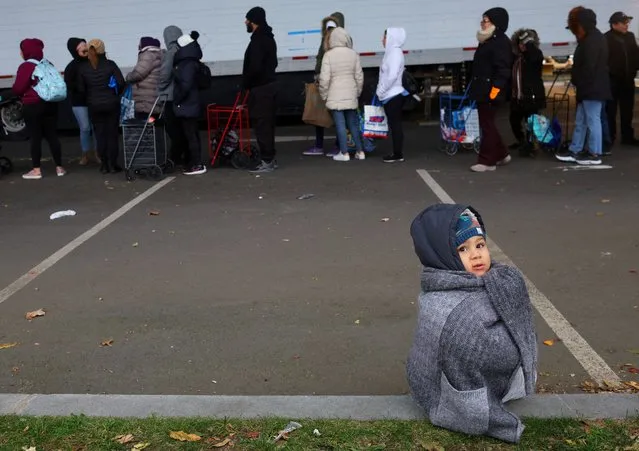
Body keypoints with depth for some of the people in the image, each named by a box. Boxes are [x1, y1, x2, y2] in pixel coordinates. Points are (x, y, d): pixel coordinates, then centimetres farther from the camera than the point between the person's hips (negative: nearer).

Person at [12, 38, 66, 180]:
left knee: (35, 137, 0)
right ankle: (59, 167, 9)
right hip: (50, 104, 6)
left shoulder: (25, 67, -12)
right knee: (52, 135, 8)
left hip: (32, 106, -6)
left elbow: (18, 88, -12)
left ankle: (36, 170, 1)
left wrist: (23, 95, 9)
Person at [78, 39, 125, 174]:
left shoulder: (83, 68, -2)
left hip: (94, 106, 2)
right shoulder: (110, 65, -8)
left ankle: (104, 165, 9)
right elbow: (121, 83, -12)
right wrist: (116, 94, 6)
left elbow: (81, 89, -1)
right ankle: (113, 164, 7)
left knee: (100, 134, 9)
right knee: (112, 133, 6)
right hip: (111, 104, -2)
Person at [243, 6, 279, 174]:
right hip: (269, 84, 10)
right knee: (268, 123, 13)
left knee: (261, 124, -7)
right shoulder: (268, 38, 15)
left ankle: (267, 161, -5)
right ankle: (270, 158, 18)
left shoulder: (257, 41, -18)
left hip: (260, 88, -10)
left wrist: (245, 84, -10)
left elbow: (254, 67, -24)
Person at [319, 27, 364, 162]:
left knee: (340, 124, 1)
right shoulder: (353, 54, 0)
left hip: (335, 96, -3)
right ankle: (360, 151, 14)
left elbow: (324, 78, -11)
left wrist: (324, 95, 1)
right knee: (353, 123, 12)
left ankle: (344, 153, 2)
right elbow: (359, 76, 5)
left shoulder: (328, 55, -9)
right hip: (351, 95, 3)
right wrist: (358, 92, 18)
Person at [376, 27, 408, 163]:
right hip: (391, 95, 10)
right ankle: (397, 153, 16)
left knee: (395, 124, -6)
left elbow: (392, 75, -23)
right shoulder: (391, 52, 16)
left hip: (393, 95, -10)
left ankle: (398, 154, -2)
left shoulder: (395, 52, -14)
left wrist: (381, 90, -15)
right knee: (394, 125, 11)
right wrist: (381, 90, 13)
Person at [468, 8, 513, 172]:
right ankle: (501, 155, 26)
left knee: (487, 125, -5)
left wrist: (496, 87, -26)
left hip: (492, 91, -10)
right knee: (487, 124, 15)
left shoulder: (501, 42, -13)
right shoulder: (487, 41, 17)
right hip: (483, 90, 10)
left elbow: (503, 69, -20)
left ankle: (487, 161, 1)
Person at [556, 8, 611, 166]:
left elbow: (588, 68, -23)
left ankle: (594, 154, 5)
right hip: (590, 88, 10)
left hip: (593, 88, -10)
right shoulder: (592, 38, 14)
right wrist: (577, 82, 12)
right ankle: (575, 151, 21)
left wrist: (577, 82, -9)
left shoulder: (592, 41, -19)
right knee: (581, 121, 14)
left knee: (593, 121, -3)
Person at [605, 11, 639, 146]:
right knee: (610, 110, 2)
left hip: (627, 80, 6)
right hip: (612, 80, -6)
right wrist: (608, 73, -19)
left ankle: (628, 136, 20)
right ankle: (610, 137, 10)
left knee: (627, 110, 12)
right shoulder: (606, 39, -11)